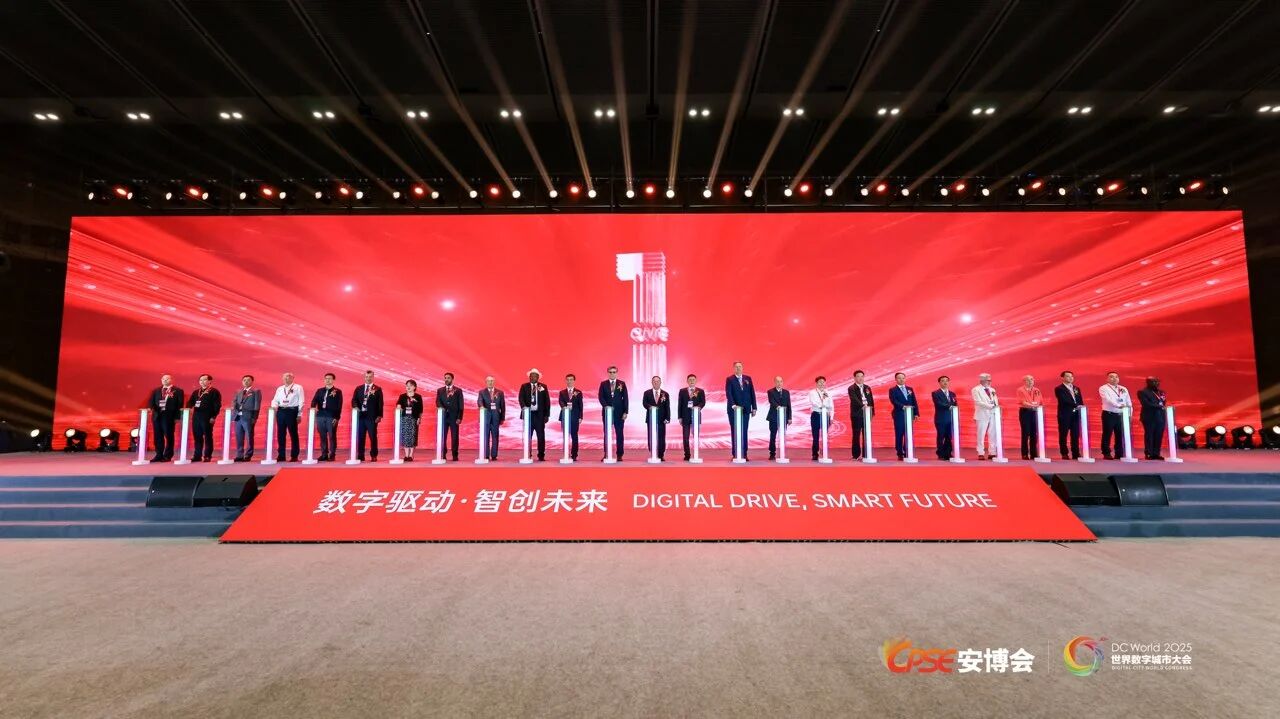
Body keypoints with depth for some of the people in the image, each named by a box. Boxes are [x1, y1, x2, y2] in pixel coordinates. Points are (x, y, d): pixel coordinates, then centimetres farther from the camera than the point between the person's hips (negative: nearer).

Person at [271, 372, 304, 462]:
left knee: (293, 434, -1)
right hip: (281, 412, 5)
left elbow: (301, 402, 0)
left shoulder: (298, 387, 4)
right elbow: (275, 400, 14)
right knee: (280, 434, 5)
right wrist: (274, 407, -9)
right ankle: (281, 455, 12)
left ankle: (294, 456, 3)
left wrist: (299, 415, -6)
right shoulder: (279, 389, 18)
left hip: (292, 411, -5)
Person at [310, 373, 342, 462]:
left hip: (332, 417, -4)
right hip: (320, 416, 4)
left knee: (332, 436, -2)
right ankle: (324, 454, 13)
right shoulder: (319, 391, 16)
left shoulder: (337, 391, 3)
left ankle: (332, 455, 3)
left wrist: (337, 417, -9)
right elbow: (314, 400, 4)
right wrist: (313, 407, -19)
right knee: (322, 436, 7)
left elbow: (339, 405, -2)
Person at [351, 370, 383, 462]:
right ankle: (360, 456, 10)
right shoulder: (358, 388, 14)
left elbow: (380, 403, 0)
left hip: (372, 417, -3)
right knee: (360, 437, 4)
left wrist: (379, 415, -7)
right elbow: (354, 400, 8)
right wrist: (355, 407, -13)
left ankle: (374, 456, 7)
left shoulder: (377, 389, 5)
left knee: (373, 437, 0)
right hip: (360, 416, 3)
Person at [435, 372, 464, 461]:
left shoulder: (458, 391, 6)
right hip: (443, 416, 2)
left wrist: (459, 417, -6)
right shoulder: (440, 390, 13)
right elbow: (438, 401, 0)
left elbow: (460, 405, 2)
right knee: (442, 436, 1)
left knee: (454, 437, 0)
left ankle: (455, 455, 5)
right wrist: (440, 407, -23)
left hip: (454, 417, -2)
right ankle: (443, 455, 6)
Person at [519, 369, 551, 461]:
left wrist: (547, 415, -1)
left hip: (539, 415, 0)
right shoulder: (524, 386, 7)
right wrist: (523, 407, -24)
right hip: (528, 414, 0)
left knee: (541, 436, 1)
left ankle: (541, 456, 7)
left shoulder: (543, 387, 7)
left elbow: (547, 401, 5)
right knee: (527, 436, 2)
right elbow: (521, 398, -4)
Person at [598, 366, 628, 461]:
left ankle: (619, 455, 6)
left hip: (619, 412, -1)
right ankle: (606, 454, 7)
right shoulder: (603, 384, 6)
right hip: (607, 411, 1)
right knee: (606, 434, 3)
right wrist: (605, 406, -17)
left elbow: (625, 398, 1)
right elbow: (601, 397, 0)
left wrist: (625, 412, -6)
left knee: (619, 434, 2)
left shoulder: (622, 384, 4)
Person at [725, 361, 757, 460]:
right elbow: (728, 393, -11)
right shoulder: (729, 379, 0)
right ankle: (735, 454, 6)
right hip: (734, 409, -2)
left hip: (746, 409, 2)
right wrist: (733, 405, -24)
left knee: (744, 432, 2)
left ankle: (744, 454, 6)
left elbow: (752, 393, 9)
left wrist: (754, 408, 4)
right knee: (735, 432, 2)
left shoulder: (748, 379, 10)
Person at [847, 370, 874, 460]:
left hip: (866, 414, 5)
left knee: (867, 435, 5)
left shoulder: (867, 388, 13)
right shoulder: (852, 388, -4)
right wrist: (863, 405, -35)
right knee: (856, 435, -2)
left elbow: (871, 400, 14)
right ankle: (856, 455, 3)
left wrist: (872, 412, 6)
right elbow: (854, 399, -20)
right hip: (857, 414, -5)